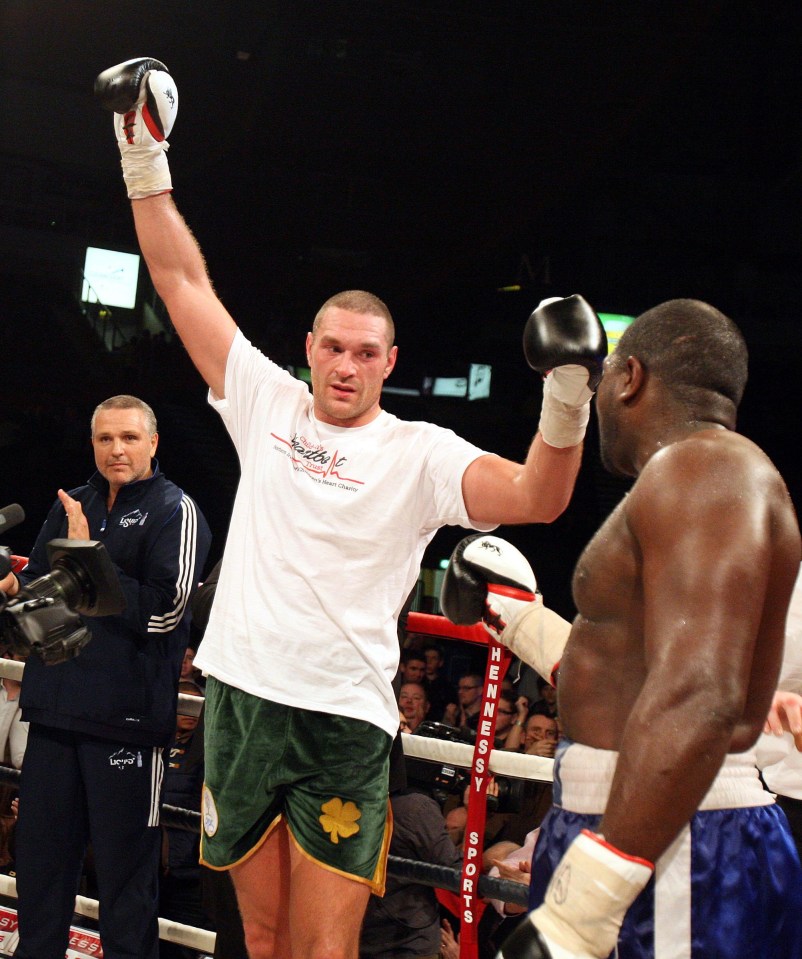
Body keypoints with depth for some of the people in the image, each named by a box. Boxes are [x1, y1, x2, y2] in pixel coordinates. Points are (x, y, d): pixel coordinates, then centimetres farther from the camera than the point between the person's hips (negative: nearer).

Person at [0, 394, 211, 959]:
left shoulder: (175, 510, -6)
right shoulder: (74, 506, 14)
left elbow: (162, 612, -14)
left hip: (127, 715, -6)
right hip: (56, 707, 6)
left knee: (125, 863, 3)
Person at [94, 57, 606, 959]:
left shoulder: (419, 453, -3)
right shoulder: (267, 402, 6)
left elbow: (536, 499, -17)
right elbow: (184, 282, 9)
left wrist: (567, 401, -33)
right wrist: (145, 159, 8)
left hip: (343, 721, -3)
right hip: (240, 693, 3)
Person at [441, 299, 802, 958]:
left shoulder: (703, 465, -13)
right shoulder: (688, 479, 19)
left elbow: (698, 701, -27)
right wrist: (521, 620, 36)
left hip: (673, 851, -10)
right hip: (643, 836, 10)